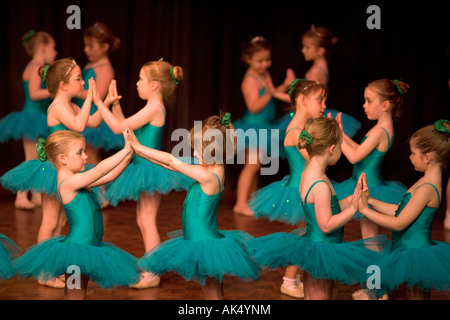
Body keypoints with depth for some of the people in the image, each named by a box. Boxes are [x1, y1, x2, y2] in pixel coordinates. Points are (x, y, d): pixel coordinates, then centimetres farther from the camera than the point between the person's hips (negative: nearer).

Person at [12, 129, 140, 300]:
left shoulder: (77, 182, 9)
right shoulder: (68, 183, -19)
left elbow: (109, 176, 9)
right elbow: (100, 171, -27)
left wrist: (128, 156, -2)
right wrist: (126, 149, -23)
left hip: (87, 247, 10)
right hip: (77, 249, -10)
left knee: (73, 296, 15)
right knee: (75, 296, -5)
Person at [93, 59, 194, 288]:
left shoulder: (154, 109, -20)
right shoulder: (154, 108, 11)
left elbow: (119, 127, -21)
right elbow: (124, 126, 17)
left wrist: (99, 102, -16)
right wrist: (115, 103, 17)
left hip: (151, 170, -10)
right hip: (144, 168, 10)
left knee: (147, 220, -5)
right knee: (142, 220, 16)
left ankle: (152, 274, 1)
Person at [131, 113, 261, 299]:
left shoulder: (208, 177, -23)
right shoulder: (215, 170, 3)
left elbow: (173, 161, -17)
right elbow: (174, 165, 8)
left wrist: (139, 147, -9)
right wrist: (140, 153, 8)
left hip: (204, 245, -9)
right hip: (206, 240, 9)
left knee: (213, 295, -2)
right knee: (216, 294, 16)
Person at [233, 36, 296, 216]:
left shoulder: (265, 75, 9)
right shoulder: (250, 80, -18)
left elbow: (273, 95, 17)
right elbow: (254, 107, -23)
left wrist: (285, 85, 3)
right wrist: (268, 94, -34)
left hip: (264, 127, 9)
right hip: (253, 127, -9)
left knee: (255, 166, 16)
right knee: (252, 165, -12)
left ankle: (252, 200, 25)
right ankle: (241, 203, -11)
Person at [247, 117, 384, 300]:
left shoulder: (307, 173, 6)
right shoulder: (320, 185, -24)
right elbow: (326, 225, -22)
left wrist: (351, 200, 8)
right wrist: (353, 208, -19)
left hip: (310, 244, 10)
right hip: (321, 249, -10)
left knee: (310, 297, 18)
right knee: (320, 297, -1)